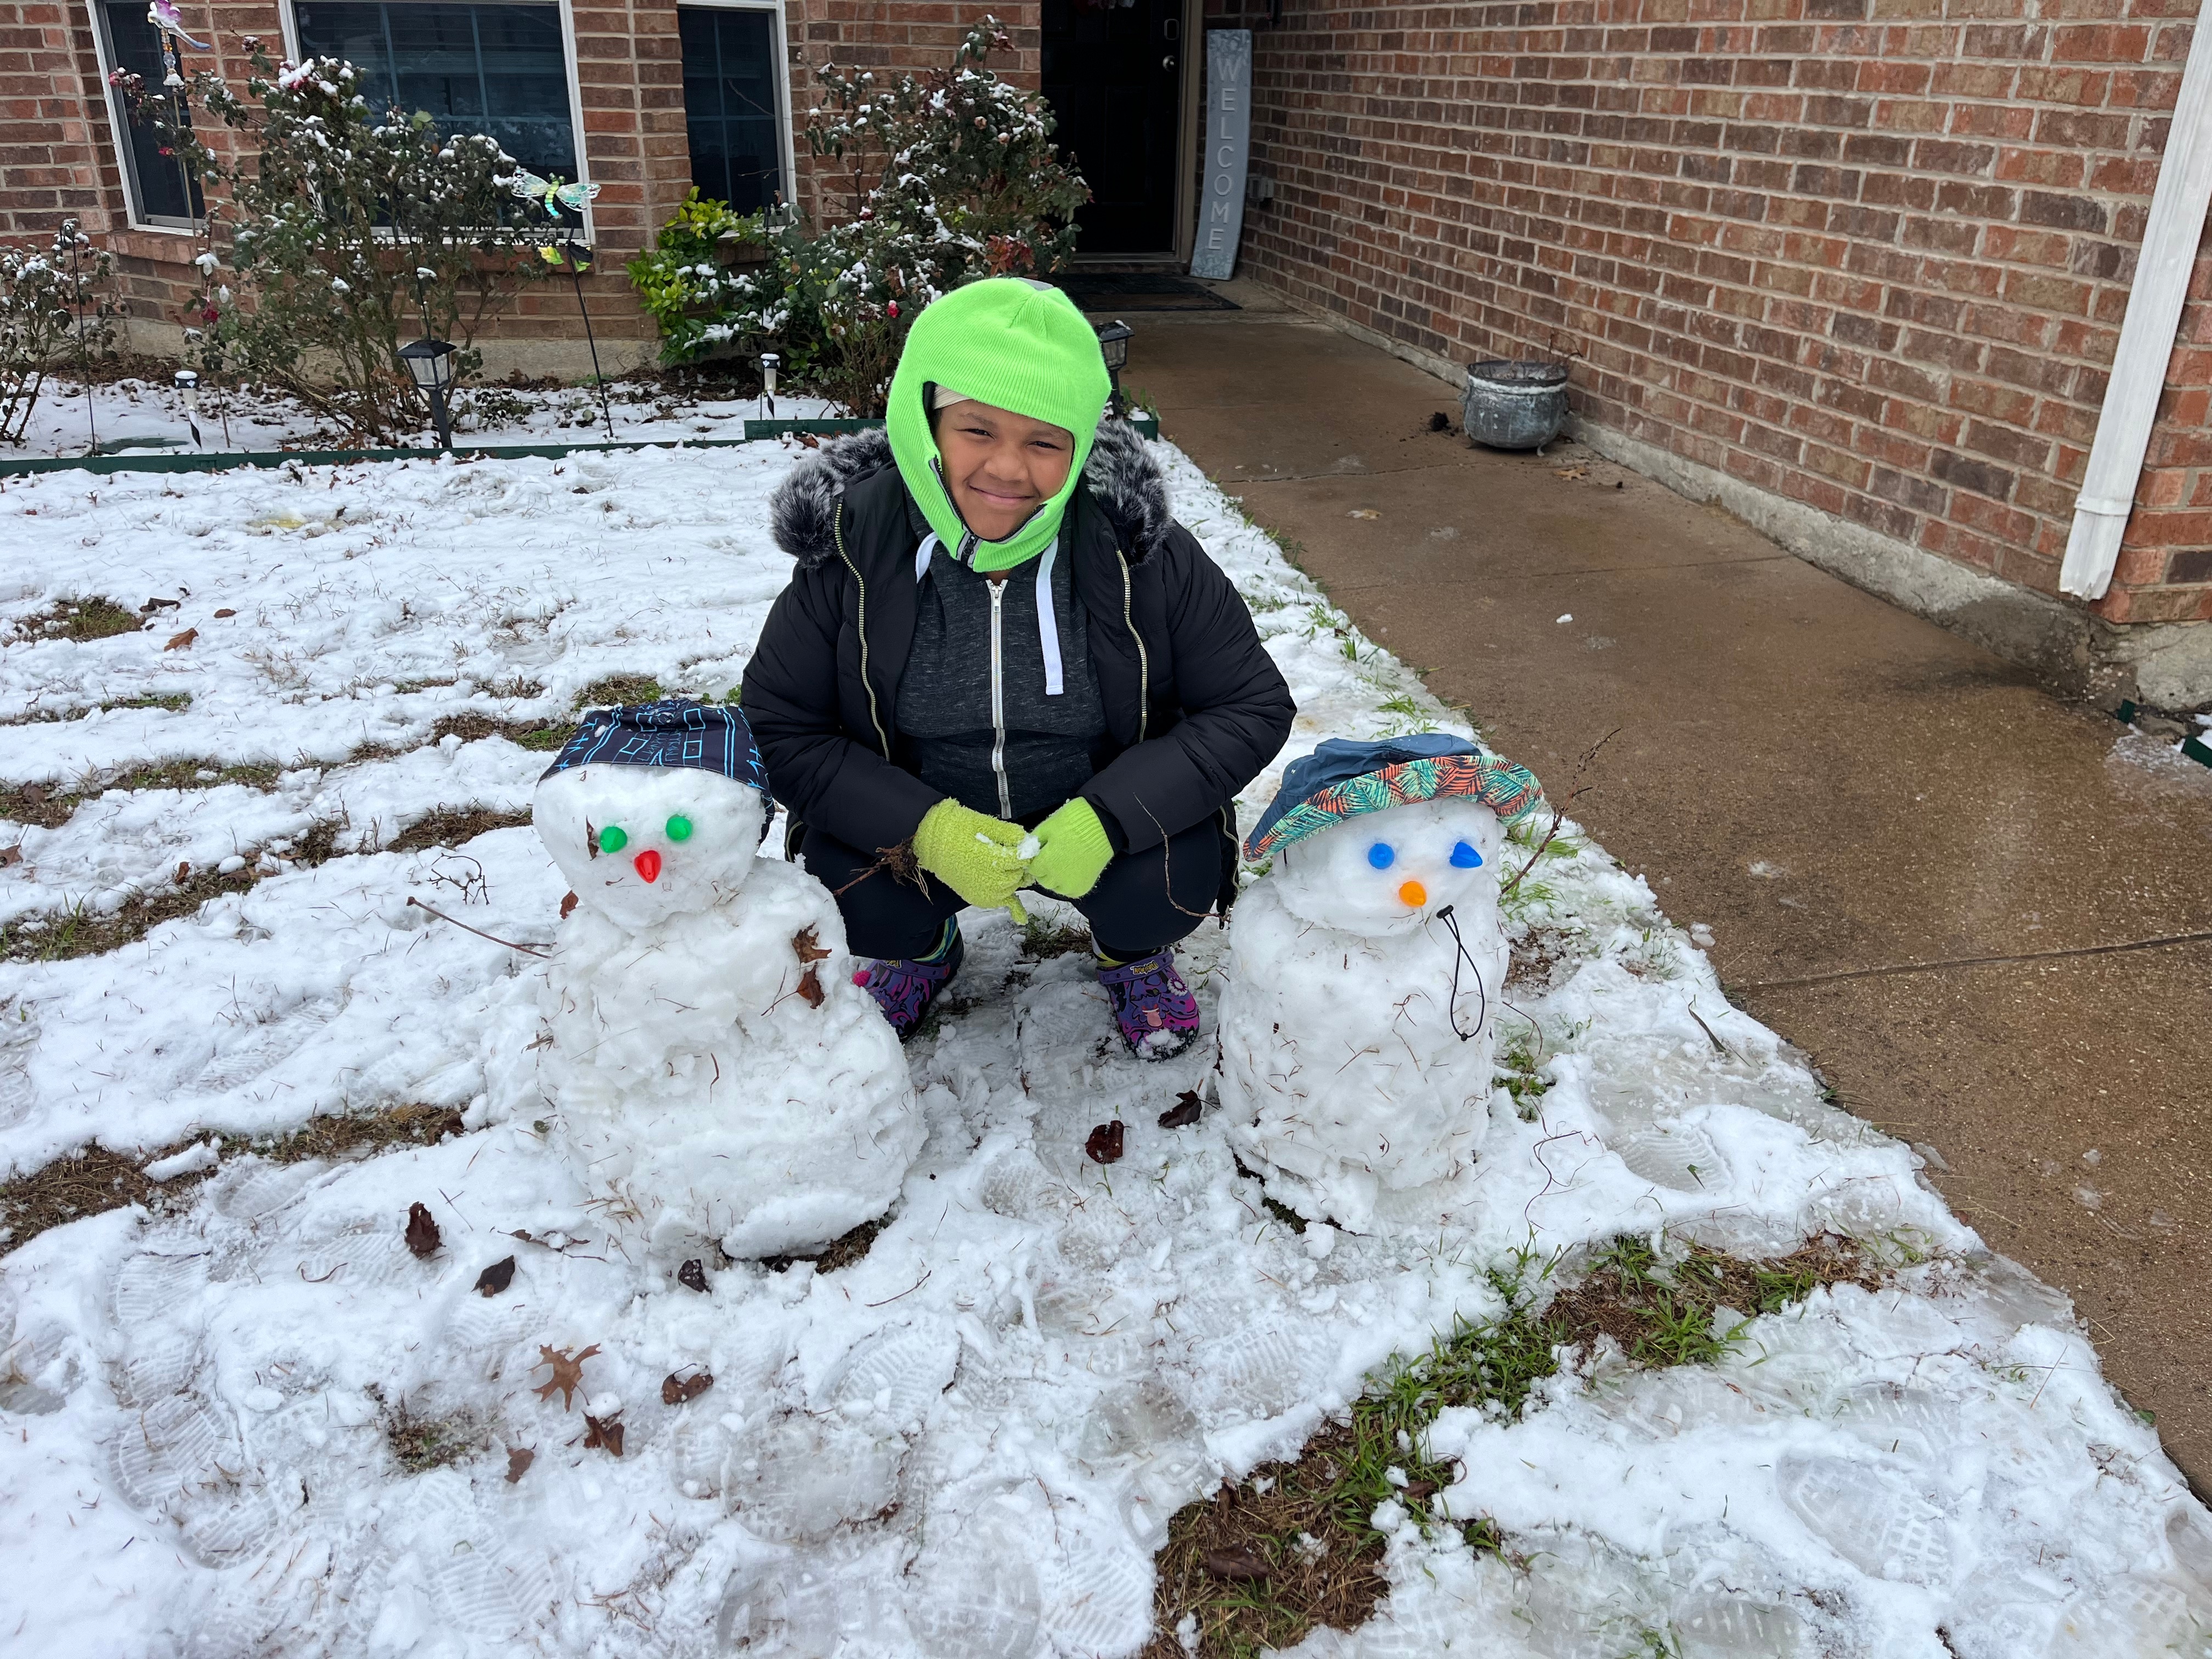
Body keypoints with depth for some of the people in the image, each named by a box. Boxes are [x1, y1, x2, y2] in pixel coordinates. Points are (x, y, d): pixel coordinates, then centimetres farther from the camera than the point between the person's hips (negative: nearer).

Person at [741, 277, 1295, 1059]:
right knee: (850, 888, -27)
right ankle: (921, 949, 13)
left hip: (1099, 821, 0)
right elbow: (777, 724, -11)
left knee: (1176, 877, -28)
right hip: (918, 821, 1)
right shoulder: (854, 547, -17)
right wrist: (924, 827, -27)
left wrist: (1109, 818, -28)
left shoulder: (1139, 548, -19)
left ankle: (1134, 952, 12)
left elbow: (1254, 707, -13)